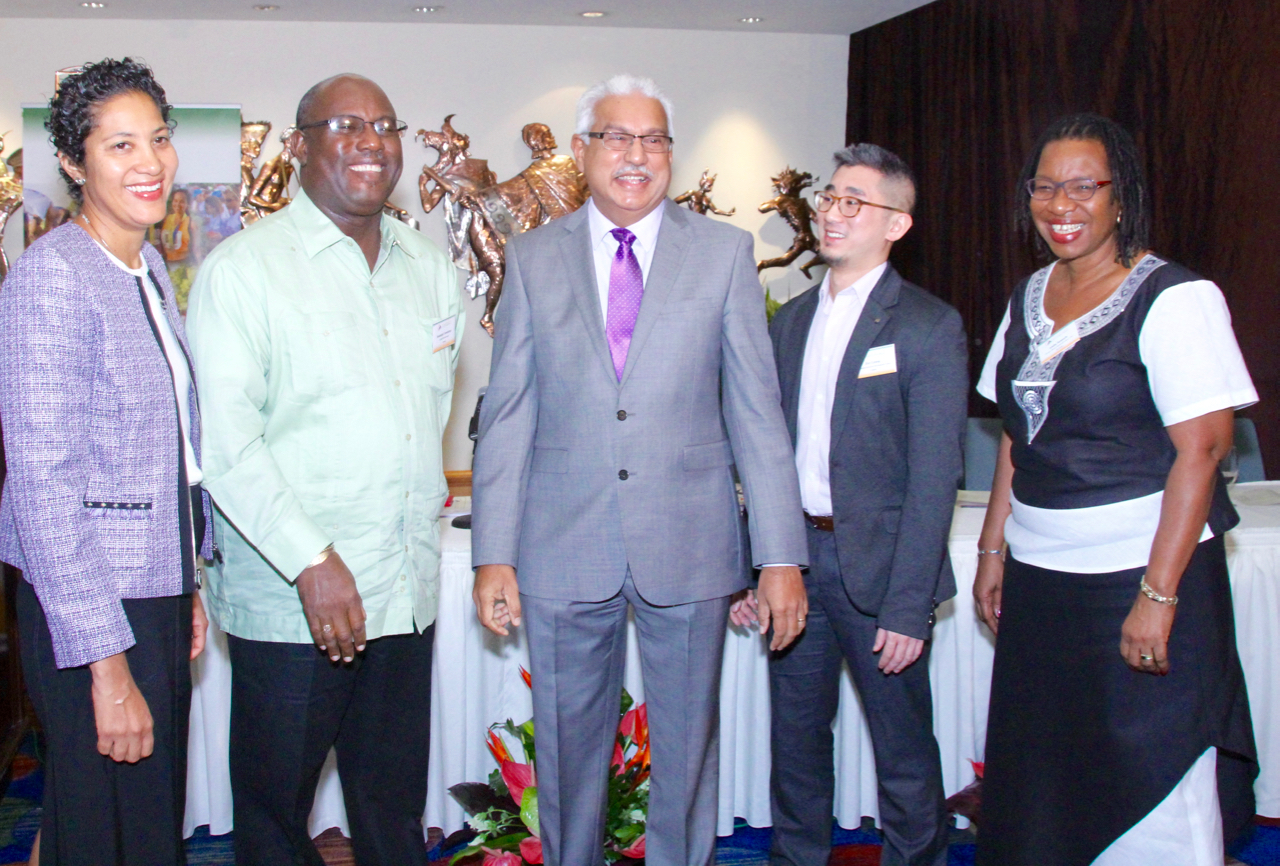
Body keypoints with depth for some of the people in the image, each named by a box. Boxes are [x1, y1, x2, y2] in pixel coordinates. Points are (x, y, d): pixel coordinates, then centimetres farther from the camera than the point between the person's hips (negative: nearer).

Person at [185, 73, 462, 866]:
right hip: (290, 596, -5)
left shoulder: (428, 265, 11)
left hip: (409, 589, 5)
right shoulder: (245, 266, -6)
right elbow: (224, 437, -13)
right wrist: (311, 562, -19)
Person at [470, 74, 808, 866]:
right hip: (563, 551, 1)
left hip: (688, 547, 0)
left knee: (688, 747, 11)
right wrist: (494, 554, -3)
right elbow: (507, 414, 3)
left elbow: (757, 409, 0)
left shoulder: (724, 252, 3)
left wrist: (782, 557, -4)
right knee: (568, 750, 12)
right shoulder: (533, 258, 6)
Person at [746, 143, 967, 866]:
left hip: (879, 566, -5)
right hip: (794, 557, 5)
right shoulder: (791, 319, 11)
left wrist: (908, 606, -17)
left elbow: (935, 475, -12)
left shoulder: (928, 326, -8)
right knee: (797, 737, 15)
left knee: (905, 752, 7)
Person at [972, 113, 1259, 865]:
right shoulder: (1031, 296, 11)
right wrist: (993, 549, 11)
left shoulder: (1175, 298, -10)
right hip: (1039, 578, 7)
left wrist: (1159, 595, -20)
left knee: (1153, 803, 0)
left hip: (1139, 572, -6)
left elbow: (1202, 449, -16)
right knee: (1041, 786, 12)